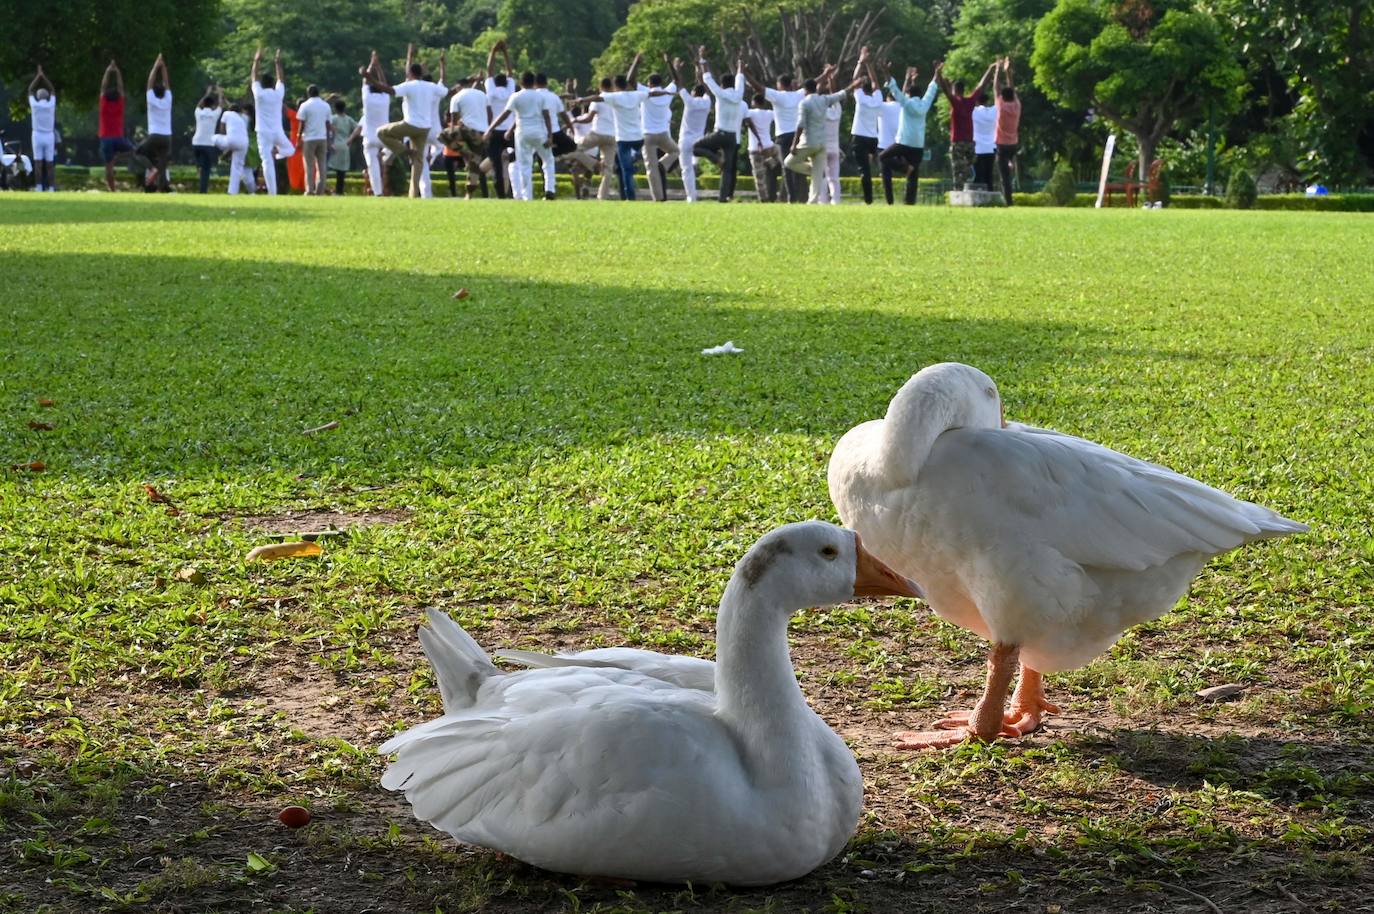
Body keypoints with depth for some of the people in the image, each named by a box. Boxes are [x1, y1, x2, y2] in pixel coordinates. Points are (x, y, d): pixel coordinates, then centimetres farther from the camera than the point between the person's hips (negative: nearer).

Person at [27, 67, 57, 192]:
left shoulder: (34, 104, -6)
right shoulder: (51, 104, -3)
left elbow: (30, 90, 8)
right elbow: (52, 90, 13)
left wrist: (38, 76, 13)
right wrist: (43, 76, 16)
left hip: (37, 135, -1)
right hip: (50, 136, 1)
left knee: (38, 163, -2)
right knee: (49, 164, 2)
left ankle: (39, 187, -9)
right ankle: (51, 187, -3)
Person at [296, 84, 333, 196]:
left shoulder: (305, 106, -4)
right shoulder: (326, 105, 8)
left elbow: (302, 124, -5)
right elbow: (328, 124, 8)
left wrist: (299, 140, 1)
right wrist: (328, 140, 14)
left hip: (309, 138, -3)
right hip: (322, 138, 3)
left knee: (309, 166, -1)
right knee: (321, 165, 6)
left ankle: (310, 191, -6)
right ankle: (320, 191, 1)